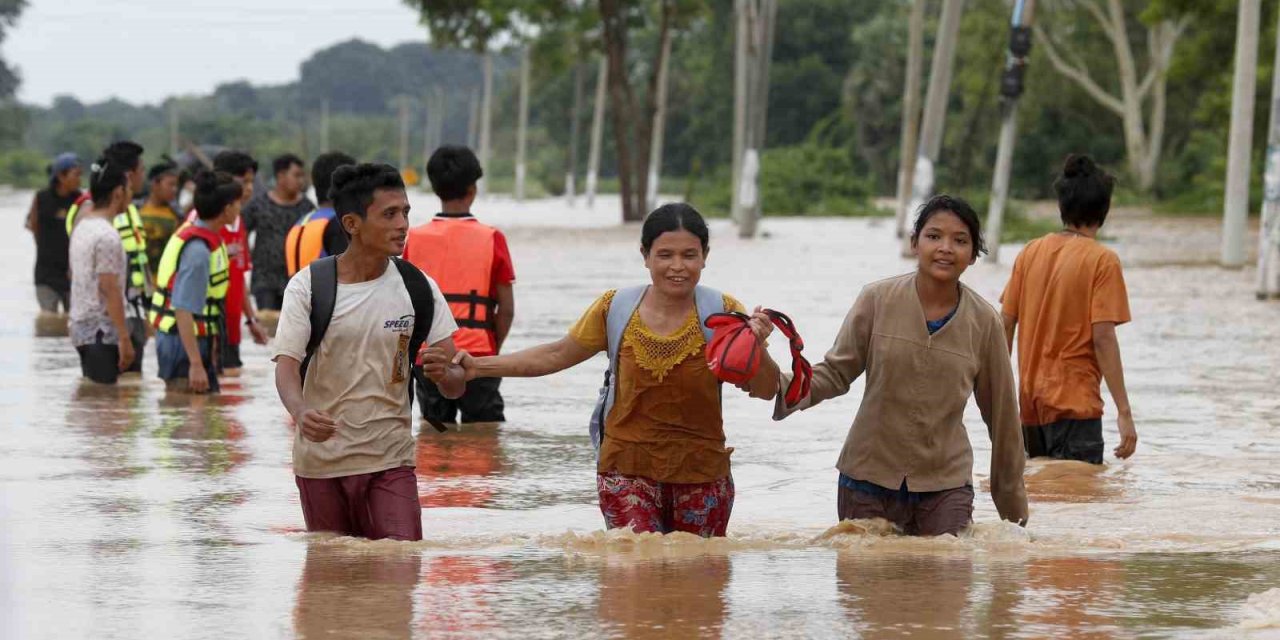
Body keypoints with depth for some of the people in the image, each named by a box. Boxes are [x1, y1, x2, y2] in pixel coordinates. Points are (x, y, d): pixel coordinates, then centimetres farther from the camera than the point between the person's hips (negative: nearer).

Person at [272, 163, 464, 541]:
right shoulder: (309, 286, -6)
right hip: (321, 460, -1)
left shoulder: (418, 288, 0)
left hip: (391, 459, 1)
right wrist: (300, 413, -35)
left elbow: (455, 386, -1)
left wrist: (444, 374, -27)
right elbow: (286, 365, -12)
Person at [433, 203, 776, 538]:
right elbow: (556, 356, 11)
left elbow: (767, 388, -5)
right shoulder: (616, 309, -1)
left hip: (701, 474, 0)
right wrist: (477, 367, 7)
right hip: (628, 469, 0)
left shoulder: (721, 313, -5)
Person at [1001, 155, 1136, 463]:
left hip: (1030, 403, 6)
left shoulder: (1031, 252, 7)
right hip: (1075, 403, -6)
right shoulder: (1102, 261, -8)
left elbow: (1006, 324, 8)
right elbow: (1103, 338, -14)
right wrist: (1124, 412, -13)